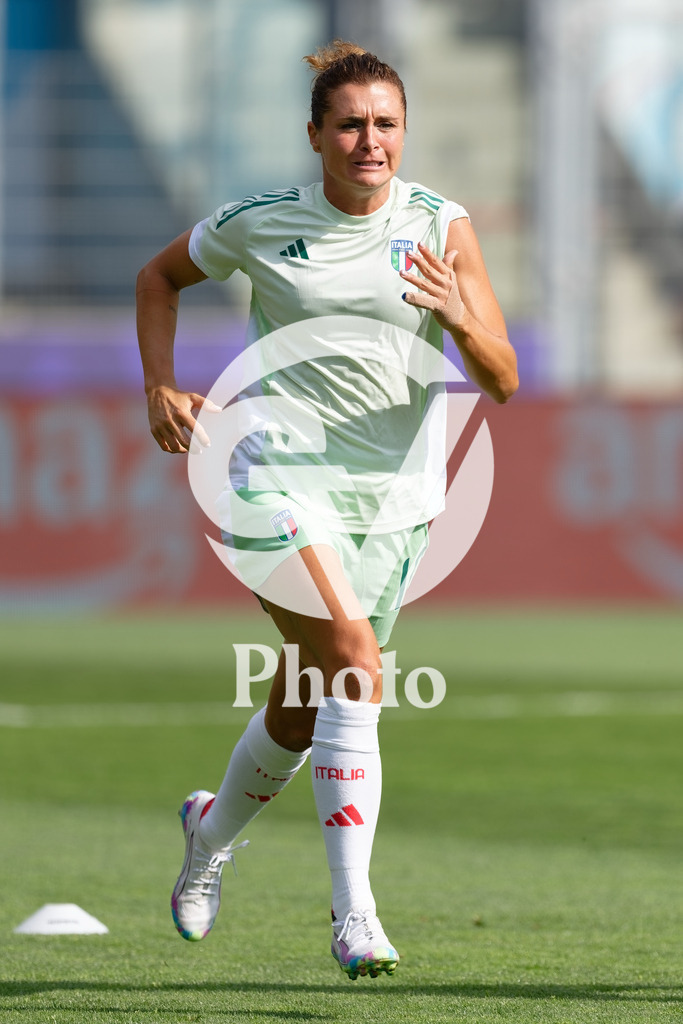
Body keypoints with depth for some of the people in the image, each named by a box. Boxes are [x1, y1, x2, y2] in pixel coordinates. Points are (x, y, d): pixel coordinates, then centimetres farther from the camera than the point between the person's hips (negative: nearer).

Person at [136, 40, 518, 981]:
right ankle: (353, 915, -29)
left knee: (304, 714, 13)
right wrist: (161, 389, 5)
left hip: (390, 500, 3)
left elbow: (502, 382, -6)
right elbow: (161, 276, 18)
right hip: (278, 474, -3)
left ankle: (215, 828, 46)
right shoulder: (260, 225, -2)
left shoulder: (441, 226, -2)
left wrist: (459, 316, -26)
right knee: (355, 662, -27)